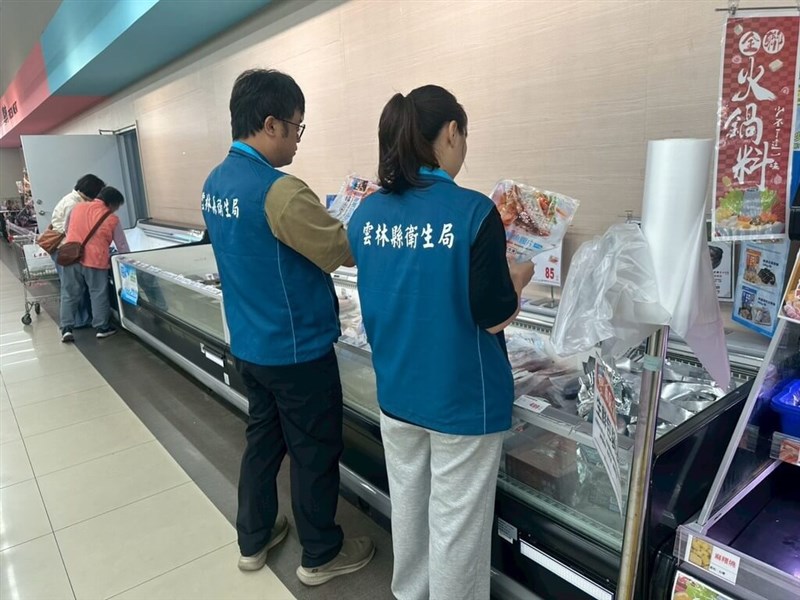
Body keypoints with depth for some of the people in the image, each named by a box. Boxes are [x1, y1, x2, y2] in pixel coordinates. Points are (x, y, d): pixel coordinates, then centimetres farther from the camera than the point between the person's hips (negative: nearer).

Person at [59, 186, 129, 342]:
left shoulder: (77, 207, 9)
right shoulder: (112, 219, -3)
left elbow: (67, 230, 22)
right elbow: (122, 245, 3)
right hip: (95, 261, -3)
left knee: (69, 294, 10)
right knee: (98, 294, 9)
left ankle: (66, 329, 10)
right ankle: (102, 328, 16)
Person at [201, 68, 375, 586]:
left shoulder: (216, 184, 4)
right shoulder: (280, 191, -25)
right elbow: (344, 250, -19)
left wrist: (331, 214, 13)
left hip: (249, 345, 8)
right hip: (297, 350, -8)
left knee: (263, 439, 22)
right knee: (315, 453, 10)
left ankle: (253, 541, 40)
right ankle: (320, 556, 30)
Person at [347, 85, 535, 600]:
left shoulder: (366, 213, -1)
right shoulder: (473, 211, -19)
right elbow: (493, 318, -17)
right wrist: (519, 279, 3)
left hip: (396, 392, 6)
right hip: (462, 400, -6)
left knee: (408, 507, 24)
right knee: (455, 522, 13)